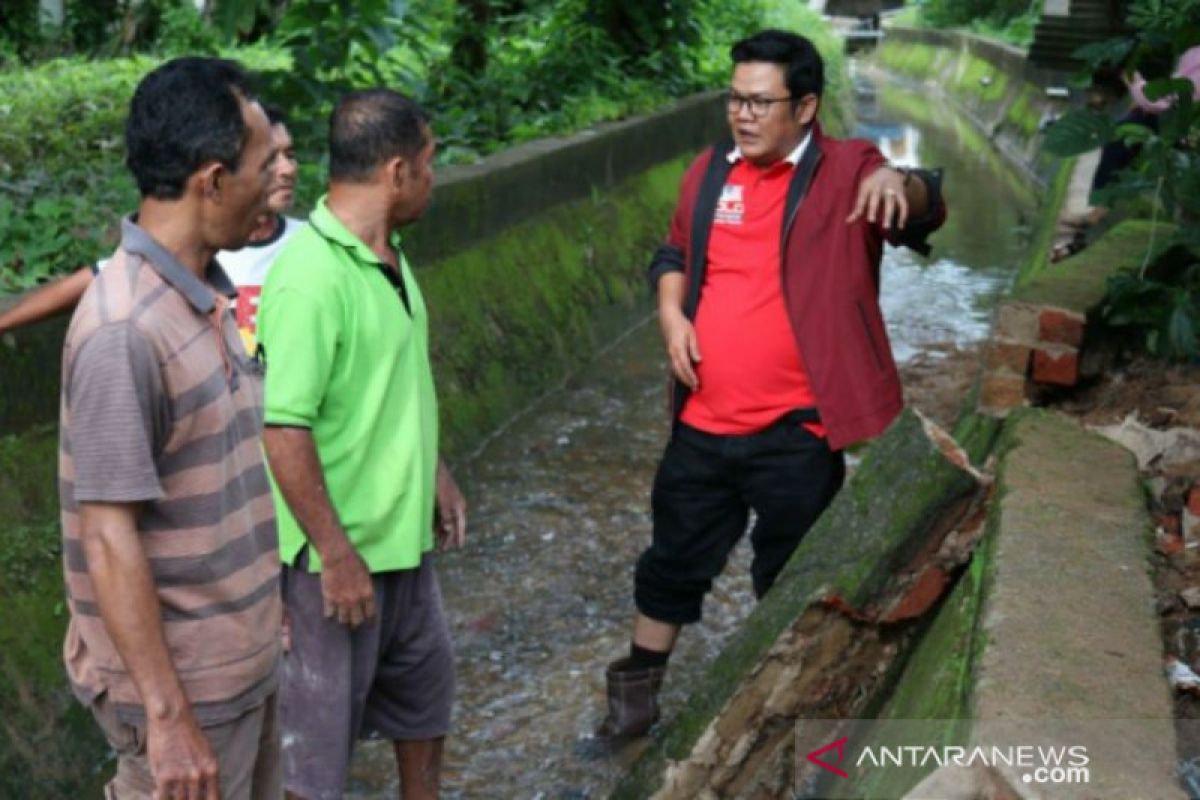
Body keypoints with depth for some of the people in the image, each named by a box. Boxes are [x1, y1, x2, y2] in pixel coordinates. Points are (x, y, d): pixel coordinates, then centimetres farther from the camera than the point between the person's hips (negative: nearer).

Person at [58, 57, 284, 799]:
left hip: (244, 656, 8)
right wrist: (168, 715, -22)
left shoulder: (205, 291, 3)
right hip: (182, 681, -8)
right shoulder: (125, 330, -25)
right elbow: (110, 541, -24)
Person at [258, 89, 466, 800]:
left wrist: (438, 475, 18)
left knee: (426, 683, 25)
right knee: (322, 721, 7)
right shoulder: (312, 279, -25)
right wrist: (337, 555, -23)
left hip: (406, 533, 9)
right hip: (340, 548, -9)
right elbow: (284, 431, -26)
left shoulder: (387, 253, 4)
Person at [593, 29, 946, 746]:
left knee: (791, 580, 12)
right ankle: (637, 698, 35)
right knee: (673, 562, 17)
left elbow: (928, 211, -23)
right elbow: (676, 254, 18)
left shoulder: (845, 172, -9)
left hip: (795, 432, -4)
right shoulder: (710, 171, 6)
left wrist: (900, 182, -45)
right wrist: (671, 312, -2)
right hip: (703, 423, 5)